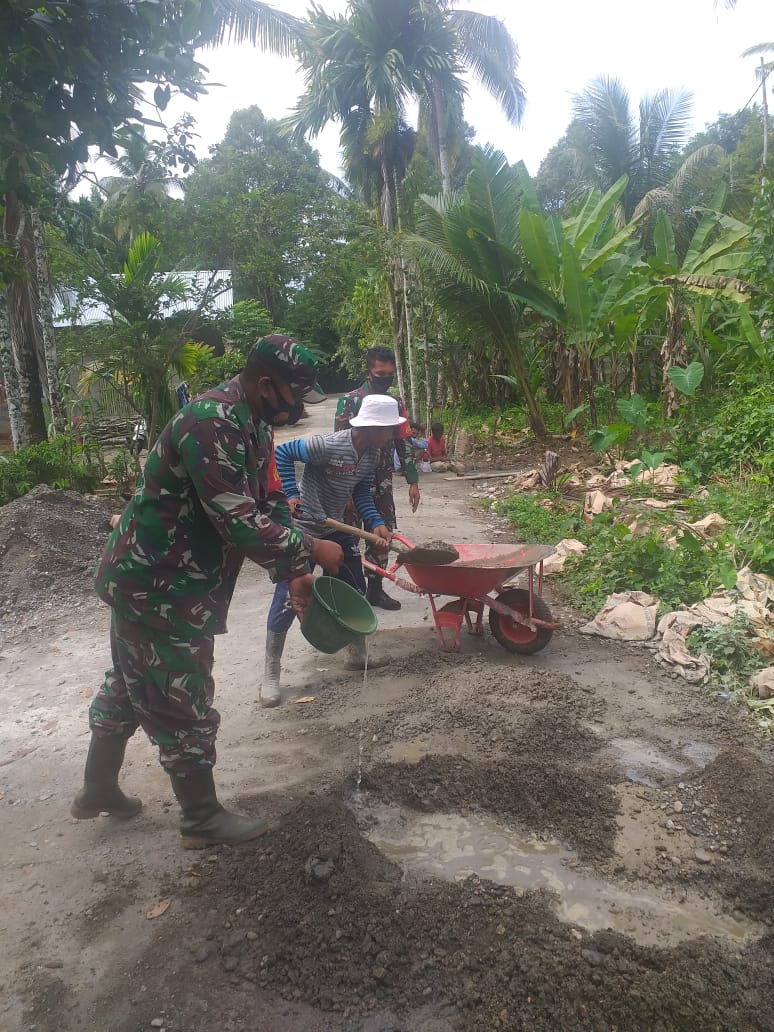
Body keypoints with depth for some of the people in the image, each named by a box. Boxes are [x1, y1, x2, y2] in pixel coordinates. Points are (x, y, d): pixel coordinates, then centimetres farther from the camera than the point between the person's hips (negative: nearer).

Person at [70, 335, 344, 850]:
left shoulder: (253, 426, 5)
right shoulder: (210, 422, -27)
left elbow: (268, 505, 11)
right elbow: (238, 521, -31)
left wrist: (294, 573, 4)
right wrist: (312, 548, -20)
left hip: (146, 578, 10)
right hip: (160, 587, -10)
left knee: (129, 686, 23)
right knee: (184, 703, 5)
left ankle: (98, 790, 43)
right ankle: (203, 819, 23)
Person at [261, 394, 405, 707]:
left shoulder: (373, 454, -3)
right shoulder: (328, 445, -27)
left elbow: (361, 493, 5)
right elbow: (281, 453, -19)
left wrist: (376, 523, -9)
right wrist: (291, 494, -23)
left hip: (336, 529, 8)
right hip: (302, 529, -8)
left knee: (355, 590, 13)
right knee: (288, 597, -6)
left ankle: (357, 655, 33)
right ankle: (271, 674, 6)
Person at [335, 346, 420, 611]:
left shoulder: (397, 404, 7)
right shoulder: (349, 401, -8)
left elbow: (403, 444, 12)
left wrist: (413, 481, 7)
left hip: (382, 480, 5)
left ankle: (375, 589, 21)